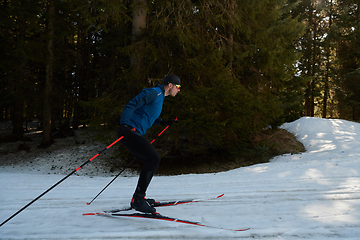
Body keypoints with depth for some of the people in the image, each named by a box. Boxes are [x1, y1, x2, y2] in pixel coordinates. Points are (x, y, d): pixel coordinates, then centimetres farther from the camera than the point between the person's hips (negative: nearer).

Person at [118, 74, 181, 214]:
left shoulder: (159, 97, 23)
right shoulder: (153, 93, -9)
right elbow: (131, 106, -18)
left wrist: (163, 122, 21)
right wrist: (124, 124, -31)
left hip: (135, 134, 11)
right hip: (129, 132, -11)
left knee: (153, 163, 12)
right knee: (154, 158, -19)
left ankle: (138, 199, 20)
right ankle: (138, 200, -14)